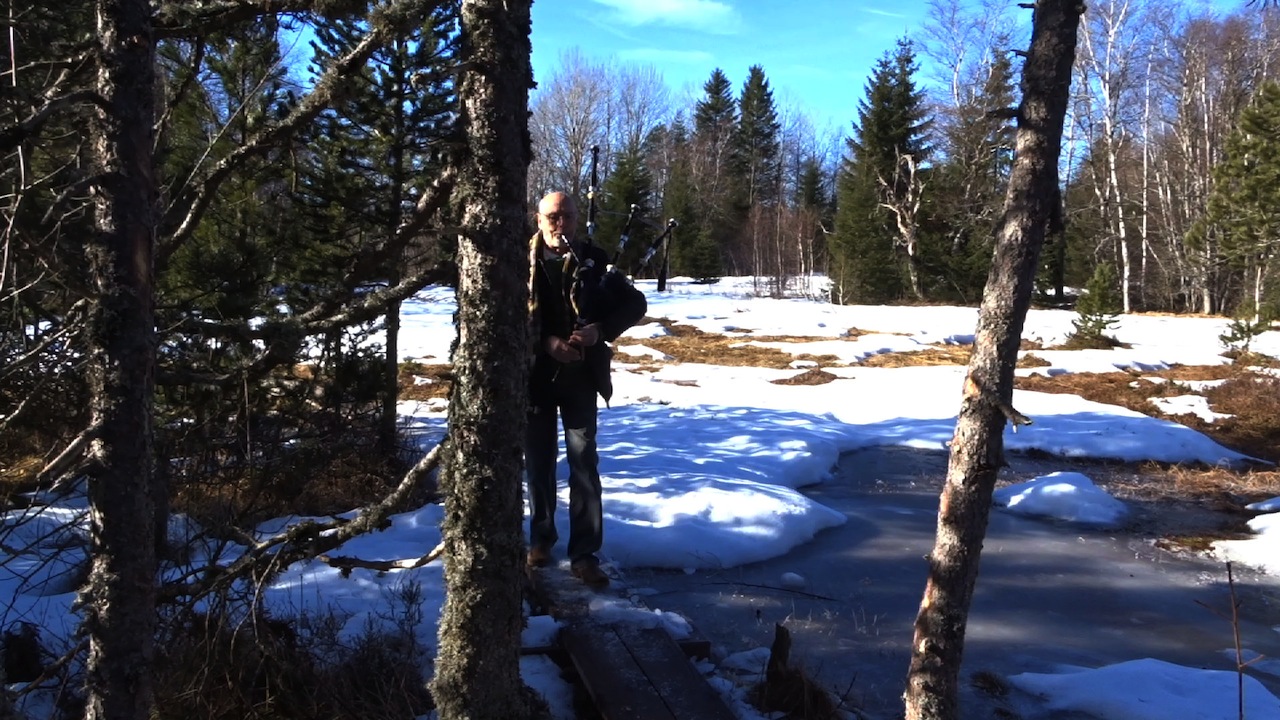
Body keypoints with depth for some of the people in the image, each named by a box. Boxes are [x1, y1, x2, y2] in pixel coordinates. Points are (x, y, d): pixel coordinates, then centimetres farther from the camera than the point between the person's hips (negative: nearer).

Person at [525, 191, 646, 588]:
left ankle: (585, 554, 3)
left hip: (580, 376, 0)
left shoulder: (594, 261, 0)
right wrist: (546, 342, -18)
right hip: (535, 374, 0)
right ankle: (541, 538, 29)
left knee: (584, 464, -2)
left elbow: (635, 303, 4)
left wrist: (601, 329, -13)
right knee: (538, 462, 11)